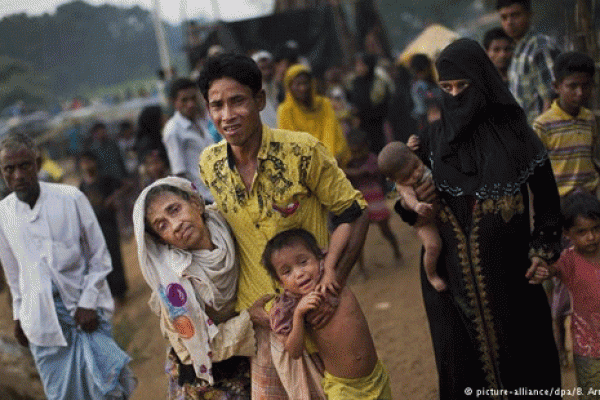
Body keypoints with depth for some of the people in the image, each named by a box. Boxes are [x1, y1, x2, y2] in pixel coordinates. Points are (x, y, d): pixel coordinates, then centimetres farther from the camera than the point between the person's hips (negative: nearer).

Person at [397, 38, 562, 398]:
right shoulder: (435, 139, 4)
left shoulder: (513, 130, -4)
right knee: (463, 356, 7)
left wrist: (544, 249, -5)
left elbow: (546, 193, 1)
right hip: (452, 271, 2)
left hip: (508, 269, -2)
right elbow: (414, 211, 8)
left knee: (520, 352, 6)